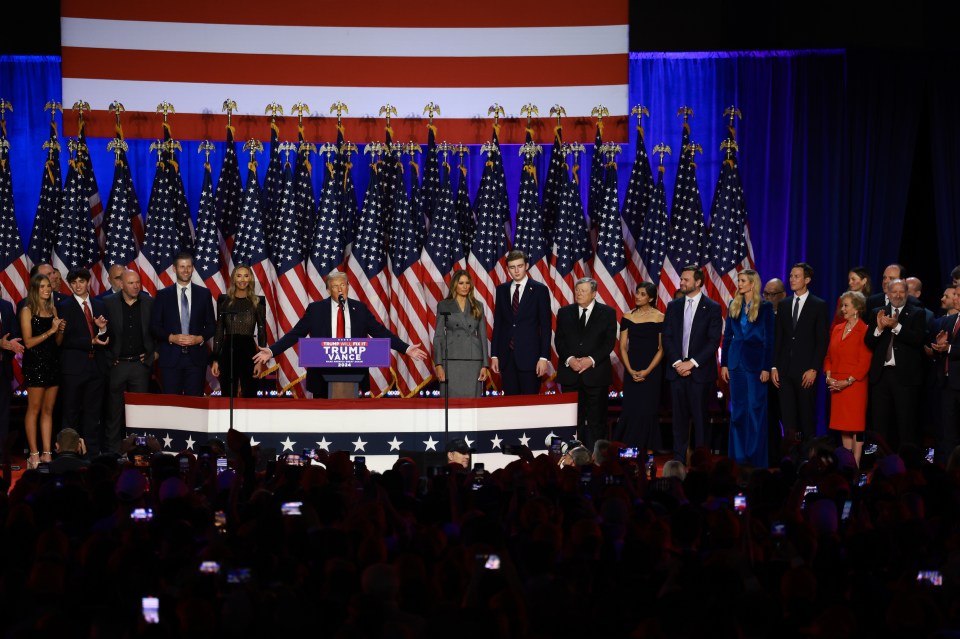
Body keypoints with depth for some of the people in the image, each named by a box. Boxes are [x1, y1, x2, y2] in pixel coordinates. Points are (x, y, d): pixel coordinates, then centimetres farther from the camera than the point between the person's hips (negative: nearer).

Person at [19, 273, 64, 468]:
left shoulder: (52, 309, 14)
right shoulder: (27, 311, -3)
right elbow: (28, 342, -10)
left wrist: (61, 330, -3)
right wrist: (50, 331, -13)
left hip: (53, 363, 6)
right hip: (35, 363, -6)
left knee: (48, 410, 6)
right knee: (34, 409, -2)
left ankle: (47, 454, 7)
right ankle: (34, 455, 0)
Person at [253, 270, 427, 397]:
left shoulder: (360, 308, 6)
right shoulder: (315, 309, 1)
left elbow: (380, 332, 6)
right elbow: (295, 334, 0)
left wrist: (406, 348, -2)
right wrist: (272, 351, -10)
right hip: (323, 372, -1)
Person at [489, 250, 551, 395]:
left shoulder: (540, 290, 0)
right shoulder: (502, 290, 11)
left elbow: (545, 326, -2)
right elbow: (497, 324, 13)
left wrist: (544, 357, -9)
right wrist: (494, 355, 7)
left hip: (529, 355, -3)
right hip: (506, 356, 3)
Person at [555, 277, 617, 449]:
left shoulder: (607, 313, 5)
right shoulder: (564, 312, 12)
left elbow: (609, 342, -1)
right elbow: (559, 340, 7)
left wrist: (592, 359, -13)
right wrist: (569, 359, -10)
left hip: (596, 373, -2)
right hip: (570, 373, 2)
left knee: (596, 420, -2)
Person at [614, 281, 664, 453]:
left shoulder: (659, 318, -2)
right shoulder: (628, 317, 5)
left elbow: (661, 349, -3)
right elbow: (623, 347, 4)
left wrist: (647, 371, -11)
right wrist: (630, 371, -7)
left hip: (652, 370, -2)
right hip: (631, 370, 2)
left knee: (647, 410, -2)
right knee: (630, 410, 0)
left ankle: (644, 451, 7)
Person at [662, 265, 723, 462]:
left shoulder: (712, 308, 0)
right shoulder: (673, 306, 11)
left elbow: (714, 341, -6)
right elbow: (667, 338, 8)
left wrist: (692, 363, -12)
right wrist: (677, 362, -6)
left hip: (700, 371, -3)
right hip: (677, 370, 3)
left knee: (701, 418, -2)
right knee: (679, 417, 4)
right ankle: (679, 459, 8)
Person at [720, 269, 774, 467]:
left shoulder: (765, 307, -4)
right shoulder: (733, 305, 9)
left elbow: (769, 339, -5)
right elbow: (727, 336, 12)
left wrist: (767, 367, -10)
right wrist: (724, 364, 7)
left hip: (756, 360, -5)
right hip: (736, 360, 5)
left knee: (756, 408, -2)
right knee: (737, 409, 8)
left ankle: (756, 457, 3)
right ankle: (738, 457, 14)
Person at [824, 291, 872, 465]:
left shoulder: (864, 331, -6)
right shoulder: (837, 329, 14)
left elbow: (864, 362, -10)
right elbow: (829, 356, 16)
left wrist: (847, 381, -15)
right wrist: (829, 376, 0)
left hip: (855, 385, -6)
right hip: (836, 385, 6)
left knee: (856, 425, -5)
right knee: (843, 426, 8)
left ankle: (856, 465, -3)